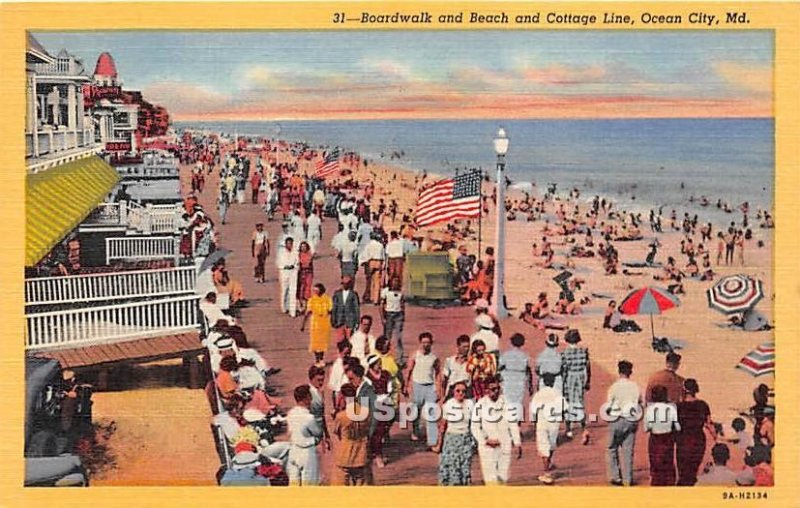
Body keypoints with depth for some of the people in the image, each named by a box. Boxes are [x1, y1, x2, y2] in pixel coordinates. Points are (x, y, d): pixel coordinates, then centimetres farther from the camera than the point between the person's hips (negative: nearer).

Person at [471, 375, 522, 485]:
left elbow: (513, 425, 0)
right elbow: (474, 427, -2)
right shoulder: (480, 404, -6)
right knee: (491, 478, -5)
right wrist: (485, 441, -12)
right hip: (487, 447, -2)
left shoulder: (507, 403, -3)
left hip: (504, 446, 2)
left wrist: (517, 444, -4)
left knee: (502, 478, 9)